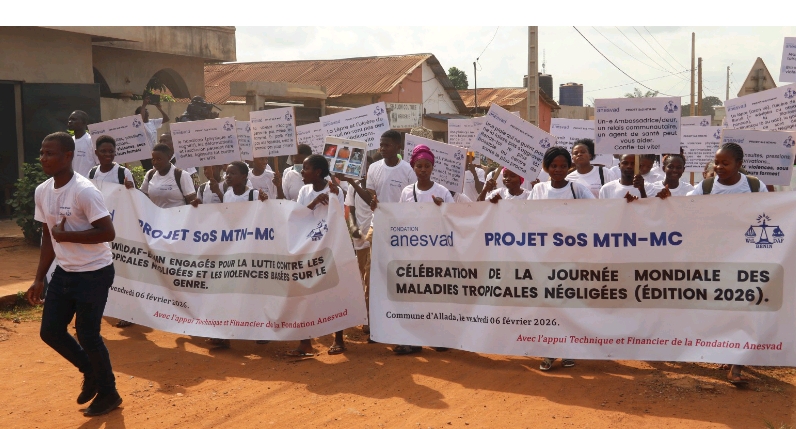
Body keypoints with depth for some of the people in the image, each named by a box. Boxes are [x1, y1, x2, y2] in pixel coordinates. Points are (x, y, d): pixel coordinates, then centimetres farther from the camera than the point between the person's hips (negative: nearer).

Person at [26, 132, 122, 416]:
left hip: (94, 274, -8)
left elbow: (108, 233, -24)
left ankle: (108, 393, 21)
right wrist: (39, 279, 10)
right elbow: (48, 237, 11)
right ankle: (90, 371, 34)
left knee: (87, 335, 0)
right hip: (64, 272, 8)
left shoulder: (84, 191, -21)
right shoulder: (42, 192, 3)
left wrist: (67, 235, -22)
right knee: (50, 331, 10)